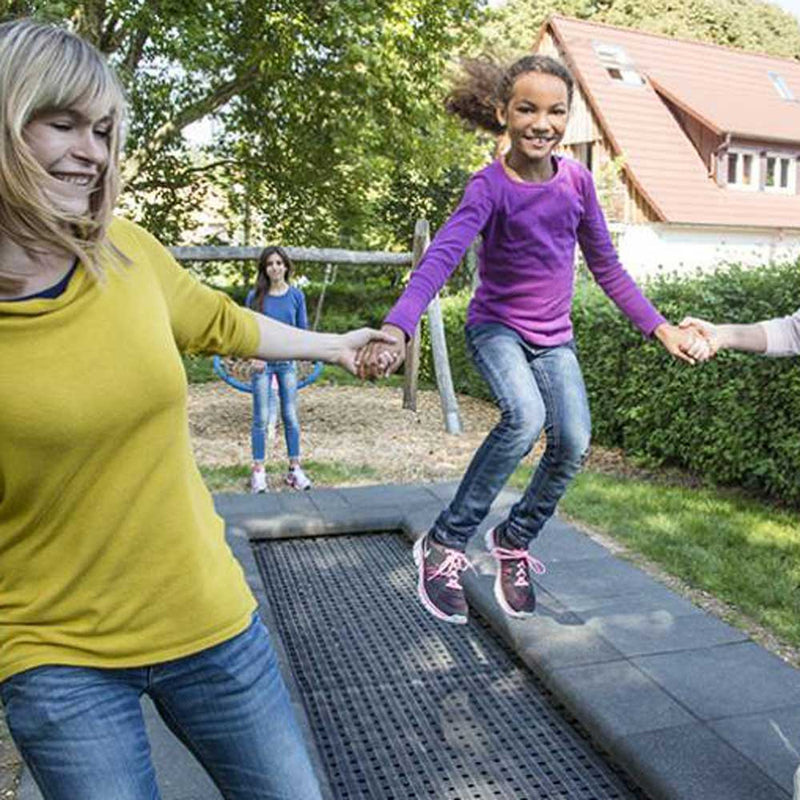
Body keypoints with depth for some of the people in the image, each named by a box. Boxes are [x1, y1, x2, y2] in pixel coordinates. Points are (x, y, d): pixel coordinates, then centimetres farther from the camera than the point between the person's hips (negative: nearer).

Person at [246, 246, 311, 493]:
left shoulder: (296, 295, 1)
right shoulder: (255, 296, -2)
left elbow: (302, 330, 5)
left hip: (287, 362, 1)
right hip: (262, 362, -1)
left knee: (290, 416, 6)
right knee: (261, 418, 2)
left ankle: (295, 469, 16)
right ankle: (258, 471, 10)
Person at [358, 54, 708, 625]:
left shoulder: (577, 179, -3)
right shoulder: (491, 187, -18)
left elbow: (606, 265, 6)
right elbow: (441, 257, -35)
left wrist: (660, 328, 2)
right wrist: (396, 332, -52)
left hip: (554, 337, 5)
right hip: (496, 328, -4)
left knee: (574, 445, -13)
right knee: (525, 416, -32)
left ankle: (514, 541, 14)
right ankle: (445, 544, -16)